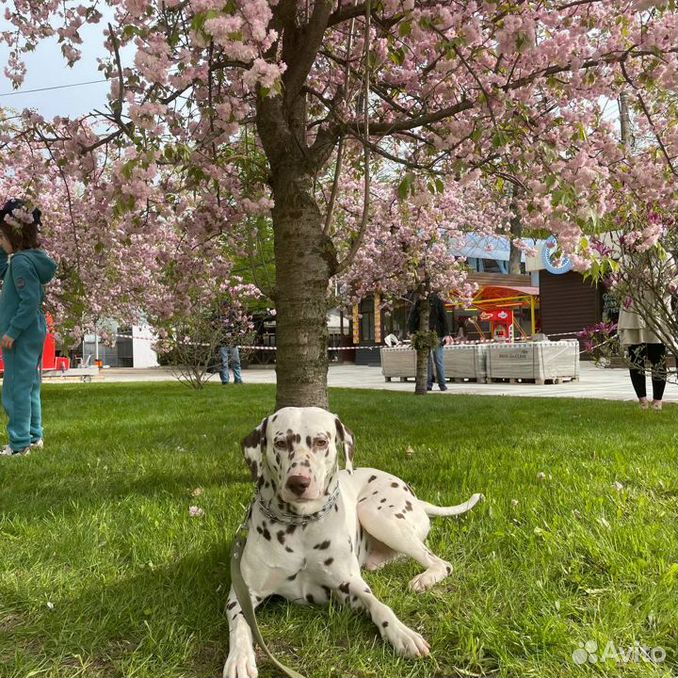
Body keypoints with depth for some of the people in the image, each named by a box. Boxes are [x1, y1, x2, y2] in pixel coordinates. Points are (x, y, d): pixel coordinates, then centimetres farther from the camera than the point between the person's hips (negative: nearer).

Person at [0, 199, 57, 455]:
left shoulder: (21, 262, -17)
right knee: (29, 387, 16)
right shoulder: (28, 259, 11)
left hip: (22, 337, -10)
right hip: (32, 334, 10)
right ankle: (34, 436, 25)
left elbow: (30, 302, -24)